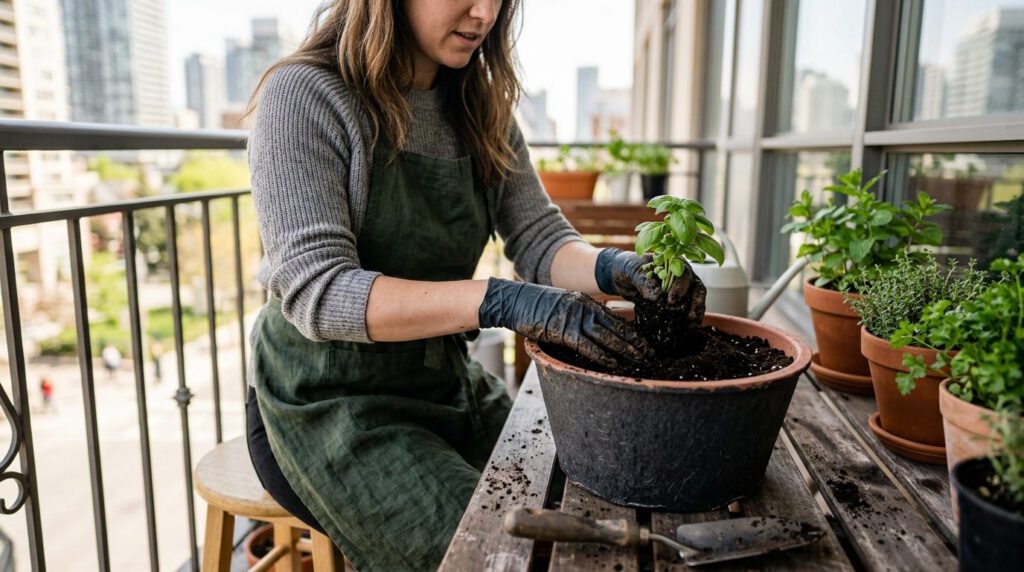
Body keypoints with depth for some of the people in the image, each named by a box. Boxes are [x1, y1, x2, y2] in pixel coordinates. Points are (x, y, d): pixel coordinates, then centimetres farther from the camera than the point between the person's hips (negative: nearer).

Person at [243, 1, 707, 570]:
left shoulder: (481, 109, 5)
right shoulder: (304, 96, -15)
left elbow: (539, 237, 0)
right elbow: (316, 291, -24)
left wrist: (611, 268, -23)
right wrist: (498, 301, -35)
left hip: (447, 383, 6)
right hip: (331, 400, -5)